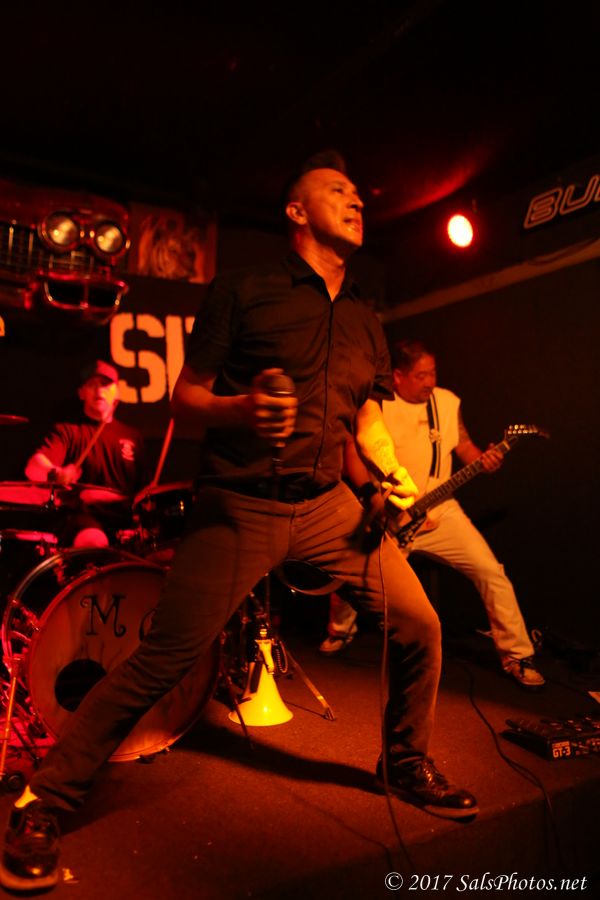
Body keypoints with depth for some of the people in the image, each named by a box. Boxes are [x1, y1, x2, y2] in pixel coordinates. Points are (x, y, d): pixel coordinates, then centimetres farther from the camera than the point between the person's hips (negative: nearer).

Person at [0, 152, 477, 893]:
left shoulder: (365, 320, 15)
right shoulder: (244, 291, -2)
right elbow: (184, 399, -3)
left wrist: (396, 474, 1)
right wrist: (241, 410, -24)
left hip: (330, 504, 6)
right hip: (239, 507, -5)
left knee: (419, 626, 0)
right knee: (160, 662, -7)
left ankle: (405, 762, 27)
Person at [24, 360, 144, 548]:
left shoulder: (132, 435, 19)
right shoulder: (67, 430, 6)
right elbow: (33, 468, -12)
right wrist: (56, 473, -35)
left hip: (126, 515, 4)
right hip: (83, 514, -4)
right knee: (93, 543, -36)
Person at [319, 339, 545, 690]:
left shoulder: (448, 401, 4)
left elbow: (463, 445, 11)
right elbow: (353, 451, -5)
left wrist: (483, 459, -11)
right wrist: (372, 492, -17)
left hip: (440, 509, 2)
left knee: (491, 571, -9)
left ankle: (517, 655, 8)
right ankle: (341, 632, 28)